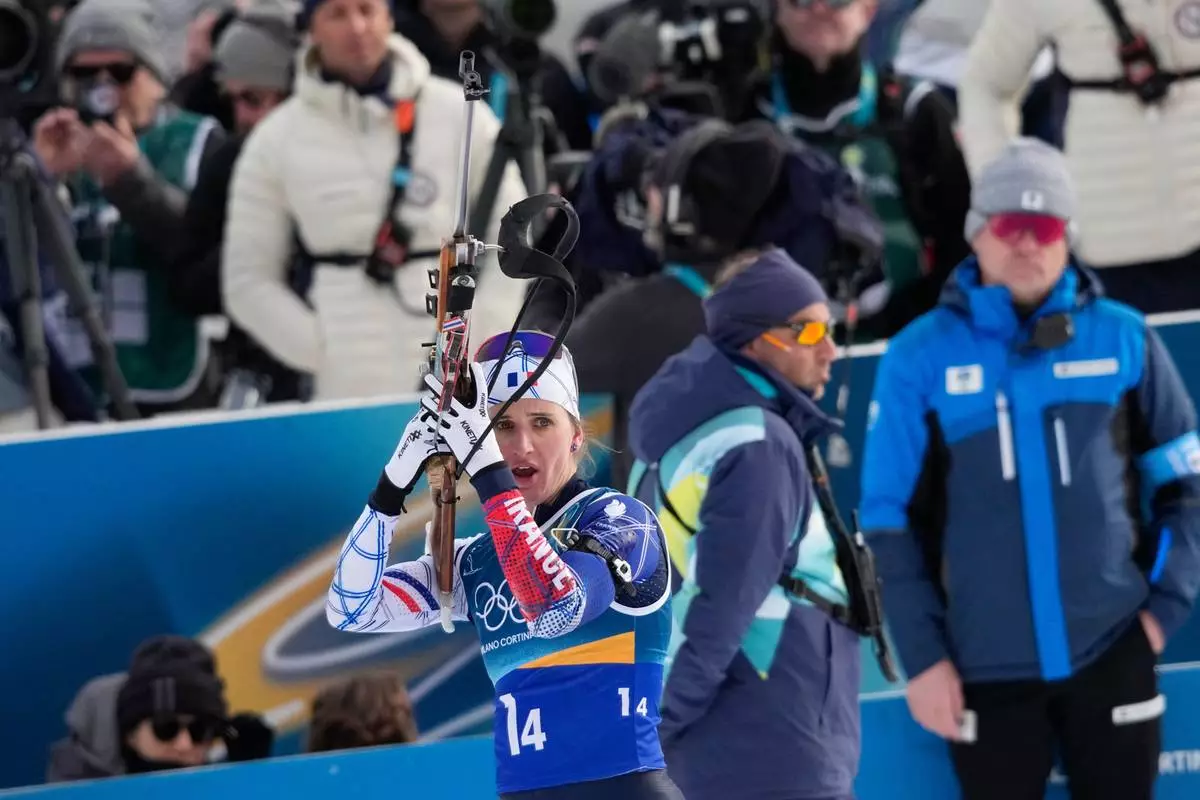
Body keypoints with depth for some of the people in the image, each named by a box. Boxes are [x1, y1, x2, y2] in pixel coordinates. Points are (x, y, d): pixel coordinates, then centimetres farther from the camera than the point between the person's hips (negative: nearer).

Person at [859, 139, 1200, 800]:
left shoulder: (1124, 338, 1)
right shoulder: (920, 357, -1)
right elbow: (888, 516, 1)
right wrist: (920, 655, -4)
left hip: (1112, 652, 1)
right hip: (987, 667, -1)